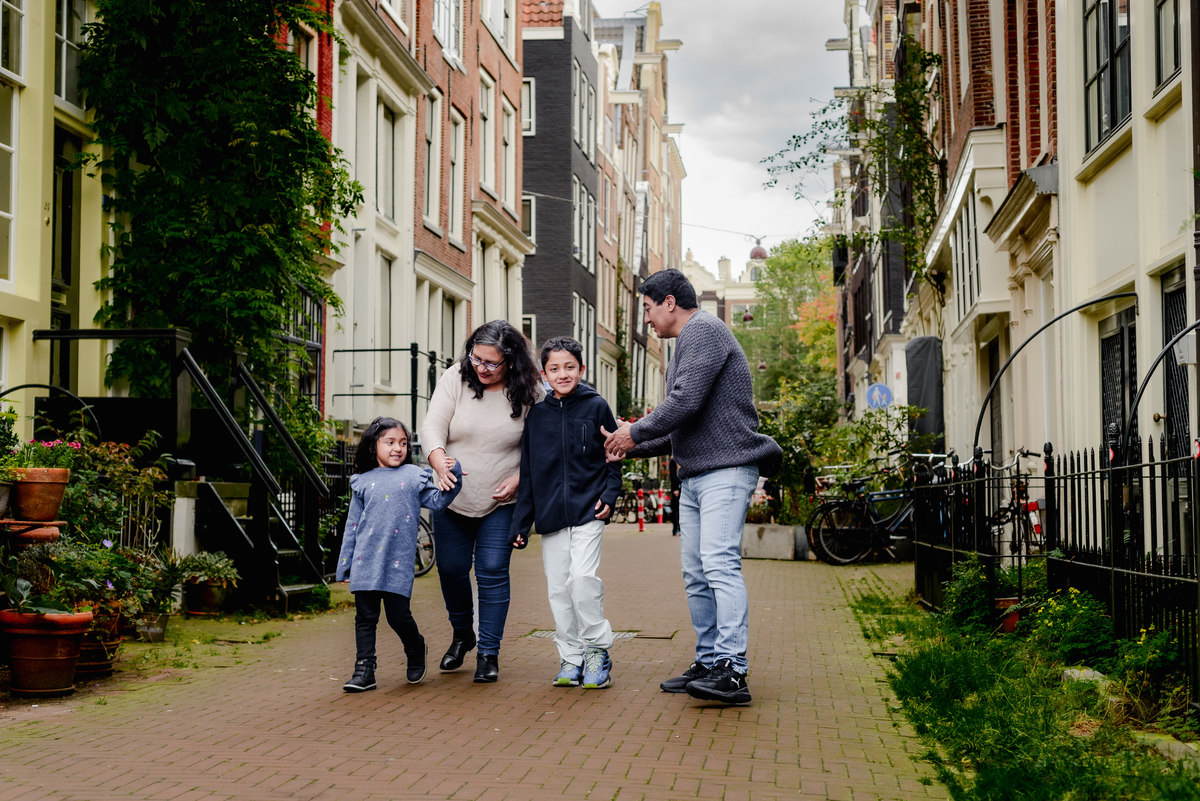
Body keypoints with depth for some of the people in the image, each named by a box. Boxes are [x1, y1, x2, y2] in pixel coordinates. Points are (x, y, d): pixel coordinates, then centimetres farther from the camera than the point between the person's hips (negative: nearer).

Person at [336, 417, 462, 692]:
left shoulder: (414, 476, 10)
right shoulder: (363, 482, 12)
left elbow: (437, 499, 5)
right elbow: (352, 526, 14)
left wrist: (452, 476, -10)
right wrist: (344, 564, 13)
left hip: (399, 562, -2)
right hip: (365, 562, 2)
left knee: (399, 616, -1)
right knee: (365, 617, 3)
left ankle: (416, 650, 28)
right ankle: (364, 670, 9)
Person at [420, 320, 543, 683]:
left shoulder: (530, 392, -10)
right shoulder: (455, 378, -8)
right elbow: (433, 425, -14)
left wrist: (519, 479, -15)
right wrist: (439, 462, -33)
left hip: (501, 503, -2)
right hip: (453, 498, 2)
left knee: (492, 572, -5)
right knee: (451, 568, 10)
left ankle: (489, 653, 7)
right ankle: (462, 634, 36)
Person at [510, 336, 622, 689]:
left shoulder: (596, 406, 1)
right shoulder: (537, 415, 8)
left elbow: (614, 456, 8)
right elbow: (528, 474, 11)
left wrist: (609, 494, -7)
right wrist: (521, 522, 9)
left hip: (588, 513, -3)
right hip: (551, 515, 3)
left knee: (583, 576, -16)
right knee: (558, 588, 4)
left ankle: (597, 649, 0)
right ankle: (571, 657, 15)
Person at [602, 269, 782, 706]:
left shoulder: (703, 330, -6)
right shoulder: (686, 346, 25)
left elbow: (686, 403, -18)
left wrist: (635, 432, -6)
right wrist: (631, 449, 23)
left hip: (726, 470, -10)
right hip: (694, 476, 10)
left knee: (720, 564, -18)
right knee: (696, 574, 7)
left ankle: (732, 672, -23)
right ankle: (707, 664, 12)